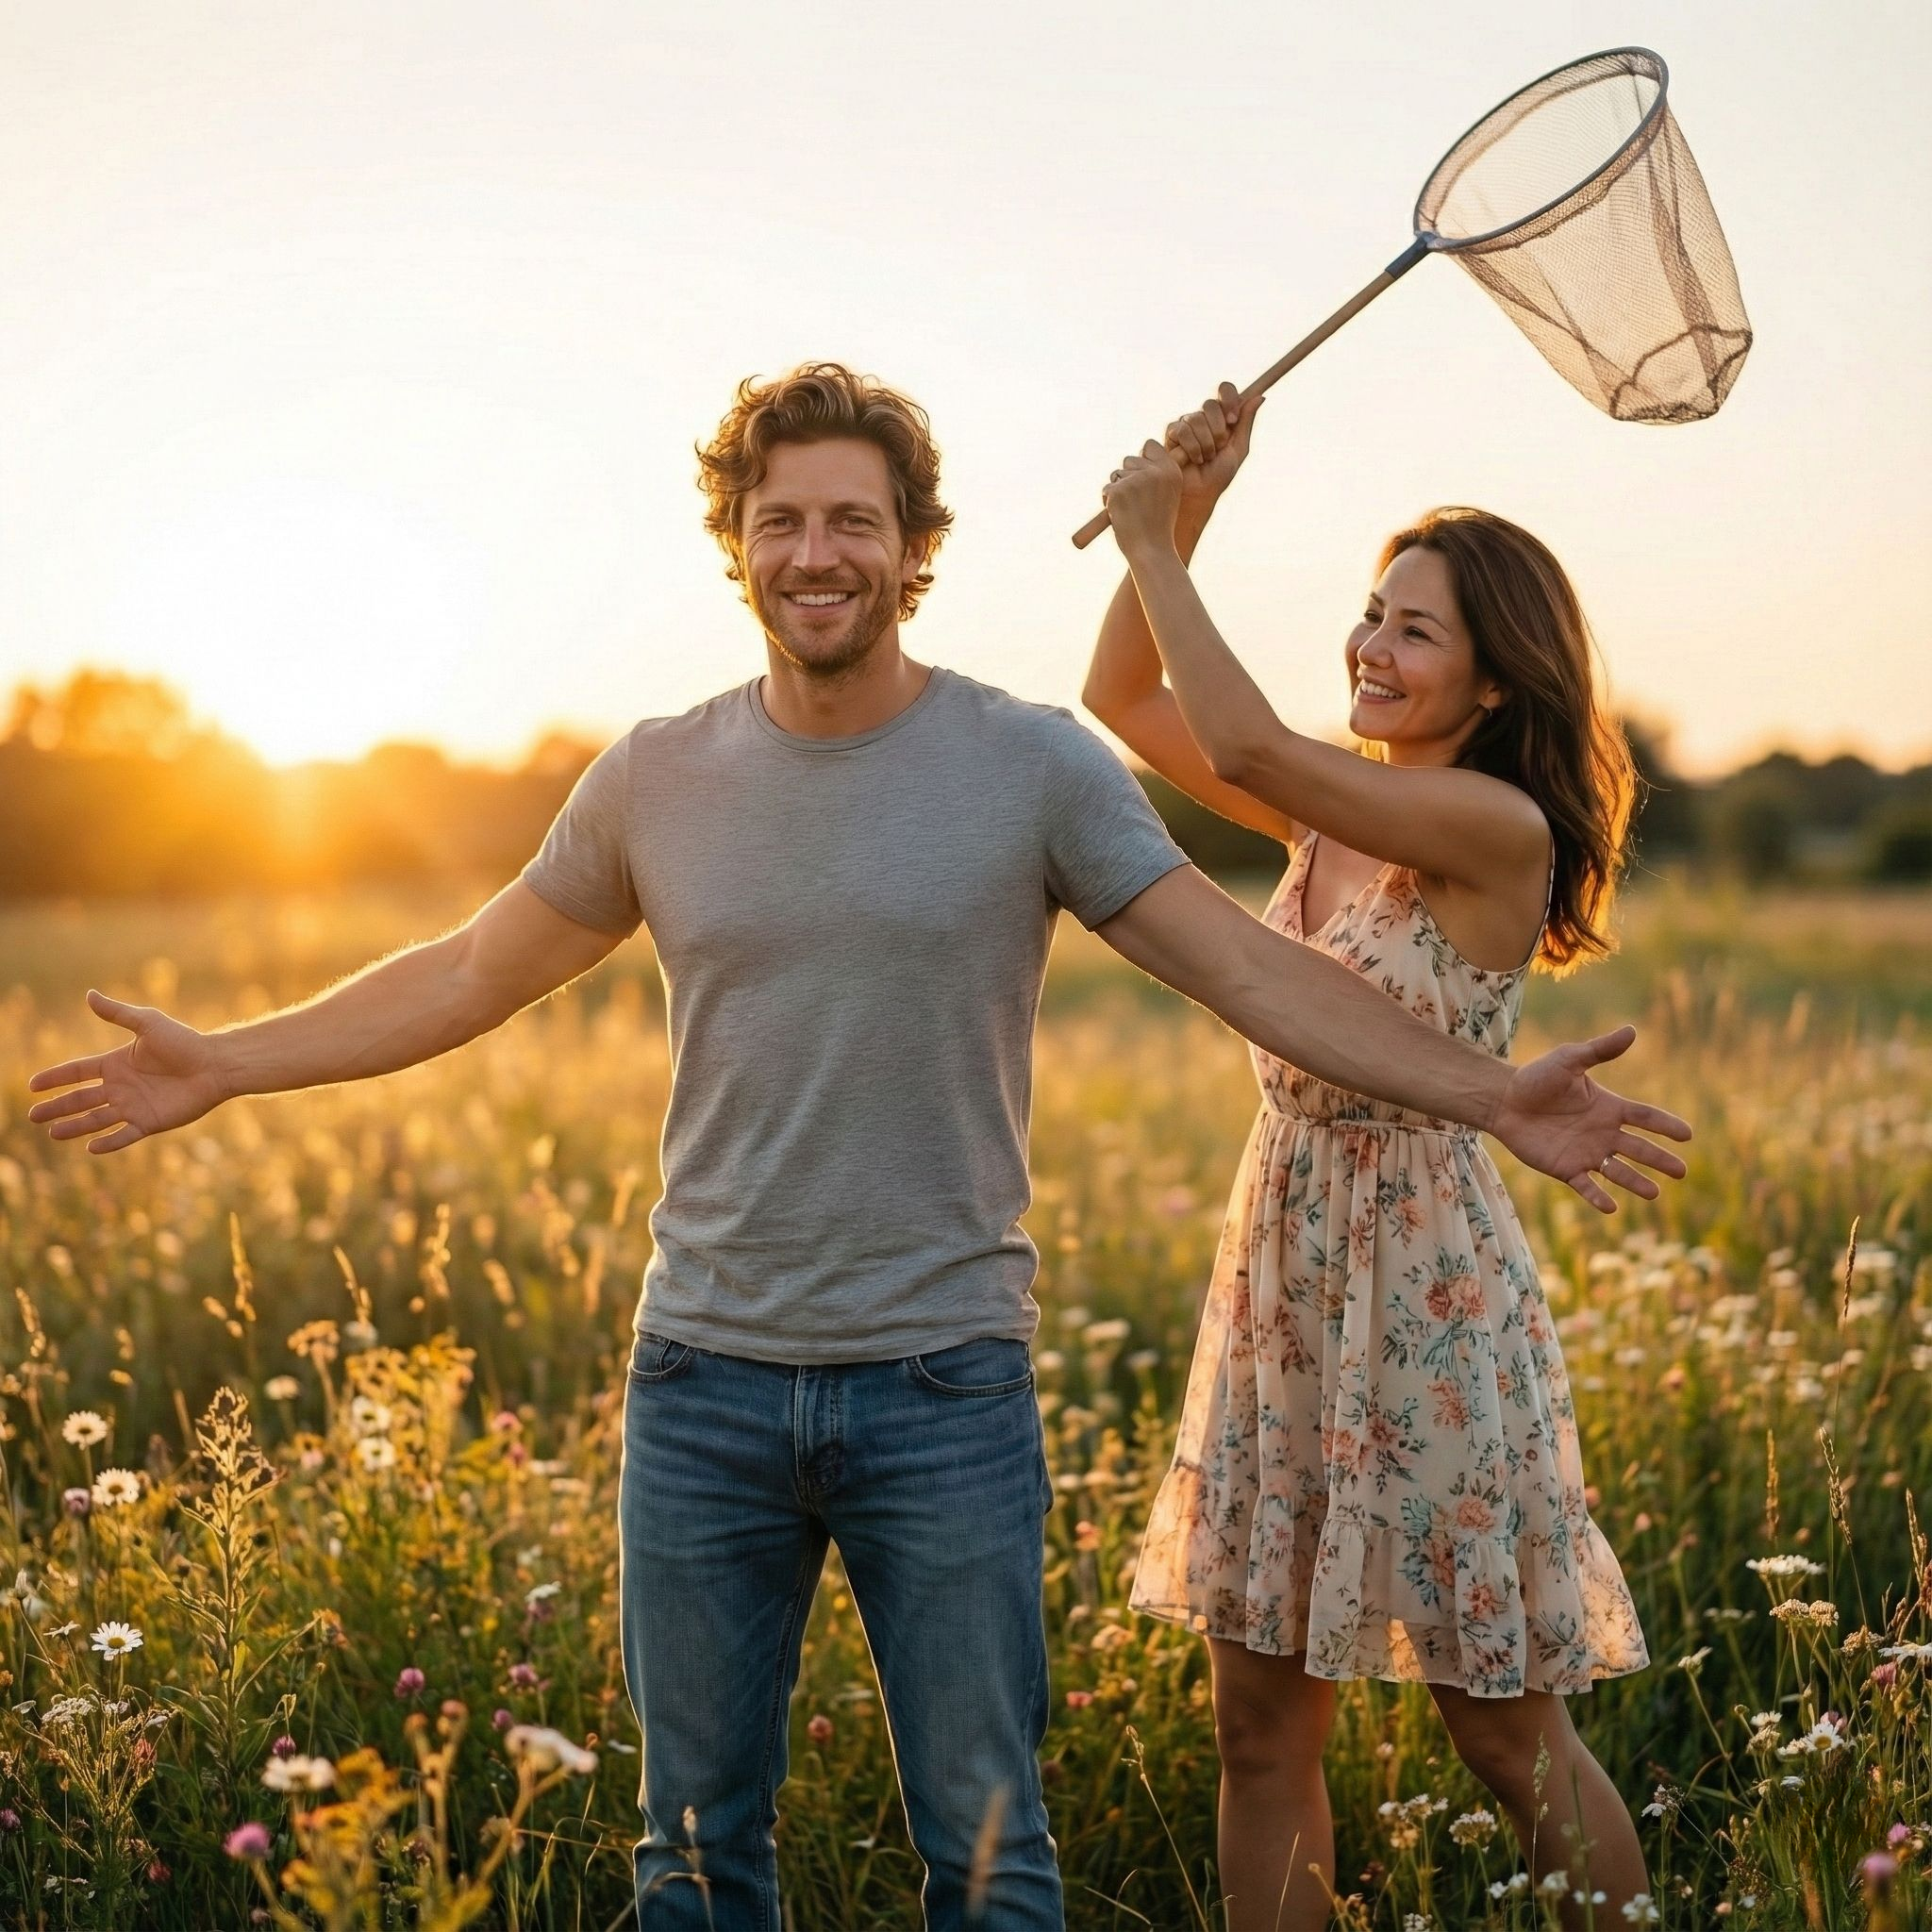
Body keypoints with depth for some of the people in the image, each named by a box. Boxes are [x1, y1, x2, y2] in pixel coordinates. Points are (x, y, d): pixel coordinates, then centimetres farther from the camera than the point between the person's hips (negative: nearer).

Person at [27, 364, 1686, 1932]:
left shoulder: (1035, 767, -4)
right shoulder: (656, 781, 3)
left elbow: (1254, 972, -5)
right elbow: (474, 974, 14)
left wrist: (1487, 1094, -15)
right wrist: (227, 1065, 13)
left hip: (946, 1389, -2)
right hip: (705, 1386, 3)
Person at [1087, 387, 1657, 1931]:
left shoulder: (1498, 828, -15)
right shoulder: (1336, 808, 7)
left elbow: (1249, 744, -23)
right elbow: (1124, 701, 12)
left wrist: (1151, 542, -12)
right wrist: (1181, 519, -1)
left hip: (1430, 1294, -7)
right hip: (1282, 1280, 7)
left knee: (1506, 1731, 7)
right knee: (1263, 1723, 11)